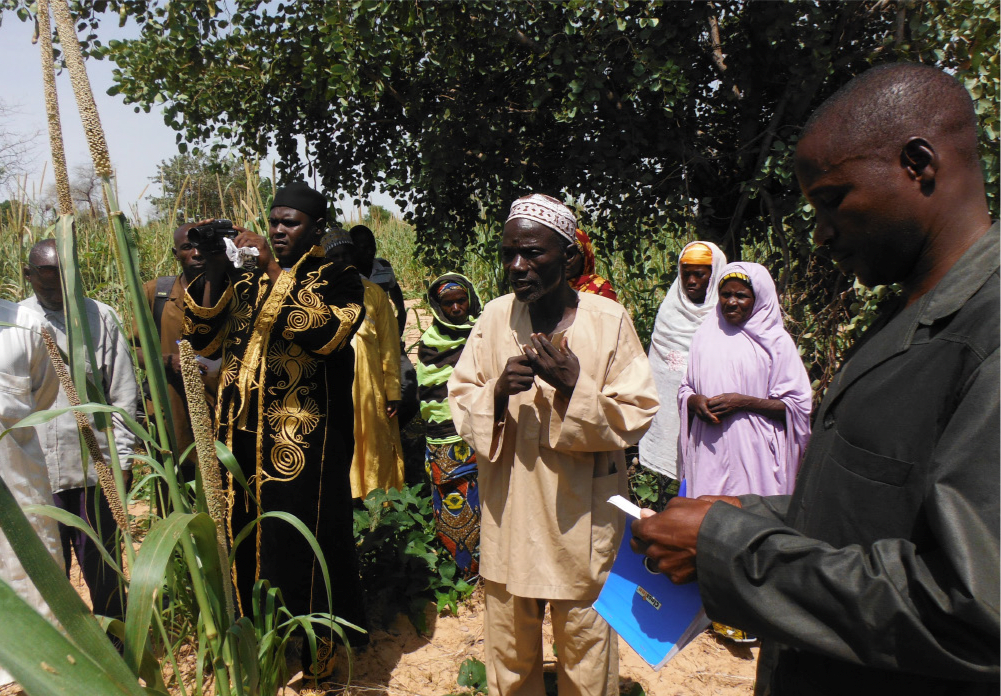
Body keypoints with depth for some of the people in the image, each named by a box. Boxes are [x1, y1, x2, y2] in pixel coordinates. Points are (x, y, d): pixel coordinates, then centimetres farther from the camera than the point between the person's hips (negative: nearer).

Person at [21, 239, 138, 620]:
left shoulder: (101, 317, 2)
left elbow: (124, 392, 3)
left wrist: (123, 456, -1)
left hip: (95, 466, -1)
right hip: (34, 471, 1)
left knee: (103, 567, 10)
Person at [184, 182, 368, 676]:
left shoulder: (337, 279, 2)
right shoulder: (245, 280, 16)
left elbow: (326, 333, -18)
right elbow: (205, 341, 9)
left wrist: (275, 271, -17)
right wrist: (213, 272, -1)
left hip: (302, 442, -5)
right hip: (242, 435, 5)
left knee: (300, 546, 1)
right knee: (246, 540, 11)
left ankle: (314, 651, 18)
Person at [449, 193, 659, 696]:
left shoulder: (609, 321, -8)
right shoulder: (494, 317, 1)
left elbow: (635, 415, -7)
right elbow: (459, 399, 5)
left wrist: (575, 387, -22)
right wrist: (497, 392, -16)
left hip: (582, 514, -2)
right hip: (508, 512, 3)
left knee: (585, 644, 11)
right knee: (509, 649, 17)